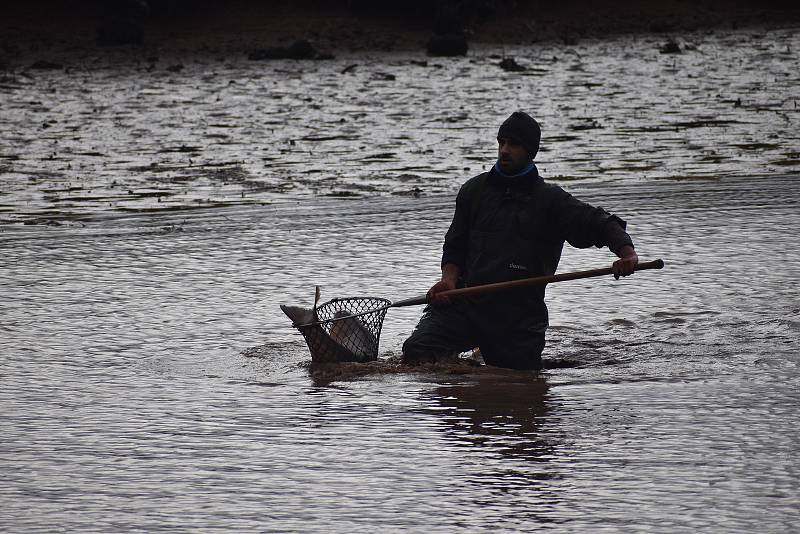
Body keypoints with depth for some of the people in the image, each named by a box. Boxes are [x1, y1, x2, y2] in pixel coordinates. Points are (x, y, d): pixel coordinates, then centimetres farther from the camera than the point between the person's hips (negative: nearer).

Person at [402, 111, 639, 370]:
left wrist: (627, 253, -28)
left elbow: (600, 223, -7)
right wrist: (449, 279, -4)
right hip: (466, 302, 2)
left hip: (520, 318, -2)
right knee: (416, 350, -19)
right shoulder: (474, 190, 10)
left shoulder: (551, 200, 0)